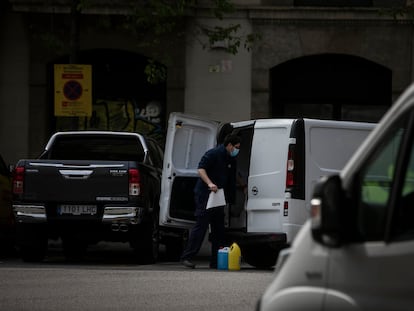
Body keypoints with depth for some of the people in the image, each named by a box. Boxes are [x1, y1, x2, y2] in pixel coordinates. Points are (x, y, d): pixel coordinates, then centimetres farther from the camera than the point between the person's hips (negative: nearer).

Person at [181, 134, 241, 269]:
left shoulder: (231, 160, 15)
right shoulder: (214, 154, -10)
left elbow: (232, 179, 22)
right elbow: (201, 169, -18)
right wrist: (209, 183, -31)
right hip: (204, 194, -9)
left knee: (218, 228, 7)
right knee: (201, 225, -12)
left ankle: (215, 261, 11)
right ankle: (187, 257, -11)